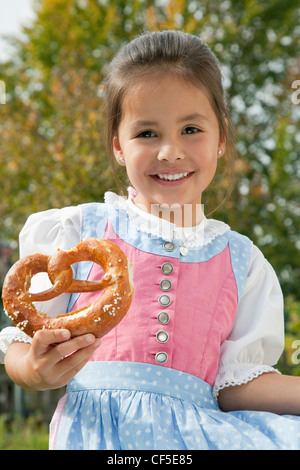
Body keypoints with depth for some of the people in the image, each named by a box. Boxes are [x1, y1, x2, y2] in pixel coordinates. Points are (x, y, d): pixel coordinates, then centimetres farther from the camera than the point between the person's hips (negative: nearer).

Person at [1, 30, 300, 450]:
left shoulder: (239, 258, 12)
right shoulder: (81, 230, 5)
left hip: (197, 429, 0)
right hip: (98, 427, 0)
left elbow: (235, 383, 7)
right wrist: (37, 371, -18)